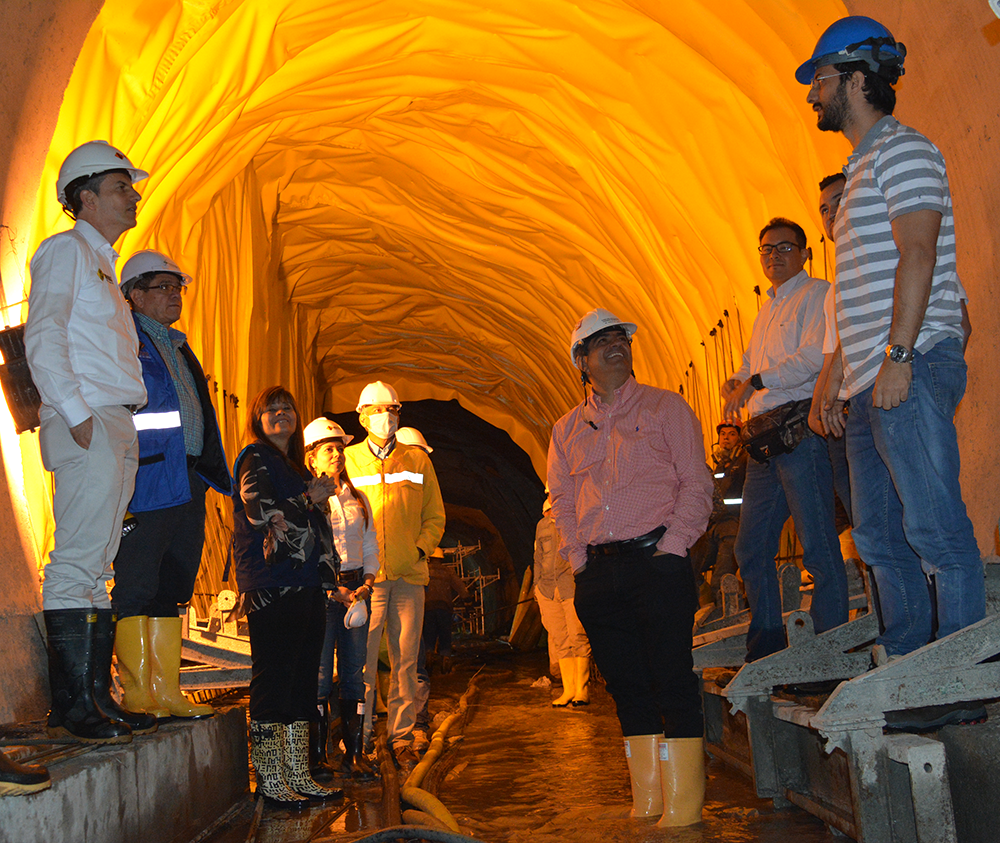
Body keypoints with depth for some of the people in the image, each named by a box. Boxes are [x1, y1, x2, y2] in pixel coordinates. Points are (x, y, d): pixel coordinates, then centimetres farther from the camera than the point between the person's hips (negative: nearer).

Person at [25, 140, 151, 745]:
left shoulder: (102, 264, 28)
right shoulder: (66, 249, 1)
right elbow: (42, 336, -11)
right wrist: (76, 413, -18)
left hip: (118, 427, 9)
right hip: (87, 425, -9)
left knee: (98, 567, 7)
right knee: (76, 564, -11)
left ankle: (96, 699, 10)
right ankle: (73, 709, -10)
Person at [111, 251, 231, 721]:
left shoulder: (179, 348, 24)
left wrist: (216, 475, 19)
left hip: (189, 484, 9)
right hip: (147, 483, -8)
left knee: (172, 591, 9)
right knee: (137, 590, -5)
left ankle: (167, 693, 15)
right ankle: (137, 695, 1)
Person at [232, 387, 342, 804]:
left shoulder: (297, 466, 25)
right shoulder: (256, 459, 0)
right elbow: (260, 513, -14)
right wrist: (311, 498, -5)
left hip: (305, 584, 9)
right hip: (273, 586, -8)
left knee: (303, 678, 8)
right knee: (273, 678, -7)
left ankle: (298, 775, 14)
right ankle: (269, 779, 0)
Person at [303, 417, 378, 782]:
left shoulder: (357, 499, 16)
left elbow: (371, 547, 16)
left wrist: (366, 584, 0)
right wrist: (336, 590, -12)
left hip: (356, 590, 5)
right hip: (320, 591, -5)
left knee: (355, 673, 4)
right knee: (320, 676, -4)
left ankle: (355, 754, 10)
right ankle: (316, 756, 6)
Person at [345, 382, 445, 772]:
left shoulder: (417, 459, 12)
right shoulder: (348, 460, 7)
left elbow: (435, 516, 15)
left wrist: (421, 548, -1)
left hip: (409, 575, 2)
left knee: (405, 661, 4)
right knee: (363, 660, -4)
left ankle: (401, 737, 12)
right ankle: (359, 737, 6)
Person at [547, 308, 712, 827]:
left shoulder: (664, 406, 6)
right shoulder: (567, 429, 17)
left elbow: (696, 483, 0)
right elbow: (562, 501, 18)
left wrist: (671, 547, -10)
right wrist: (579, 560, 6)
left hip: (656, 560, -4)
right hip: (597, 571, 4)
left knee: (672, 680, -6)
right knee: (626, 686, 8)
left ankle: (682, 807, 1)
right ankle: (646, 803, 17)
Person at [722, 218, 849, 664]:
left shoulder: (817, 294, 0)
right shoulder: (766, 310, 26)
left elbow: (817, 355, -15)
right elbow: (750, 363, 27)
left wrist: (756, 381, -16)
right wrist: (735, 382, 4)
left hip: (802, 430, -9)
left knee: (818, 546, -8)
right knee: (751, 547, 8)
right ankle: (765, 650, 16)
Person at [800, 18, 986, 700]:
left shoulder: (903, 150, -3)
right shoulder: (863, 169, 26)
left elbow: (918, 254, -16)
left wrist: (897, 356, -23)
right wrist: (844, 372, 22)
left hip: (910, 368, -10)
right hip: (873, 381, 10)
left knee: (935, 527, -9)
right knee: (880, 535, 11)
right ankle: (906, 664, 18)